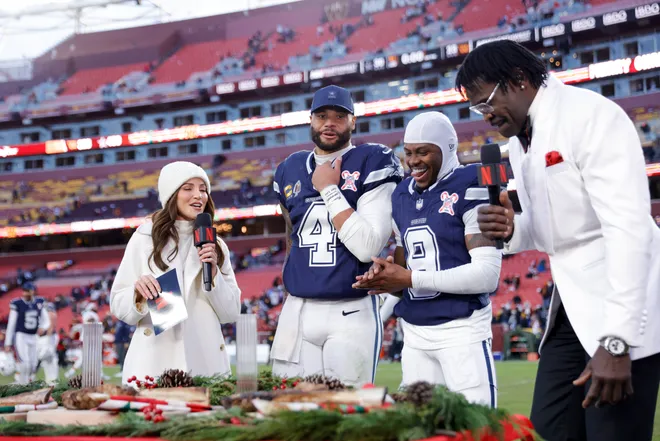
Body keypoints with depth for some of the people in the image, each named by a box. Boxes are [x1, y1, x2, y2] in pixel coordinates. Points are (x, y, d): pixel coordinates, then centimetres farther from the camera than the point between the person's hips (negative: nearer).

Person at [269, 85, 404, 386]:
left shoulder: (372, 164, -3)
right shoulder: (290, 170, 13)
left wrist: (329, 190, -11)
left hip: (352, 313, -4)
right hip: (297, 312, 5)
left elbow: (368, 247, -14)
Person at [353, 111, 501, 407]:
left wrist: (410, 279, -15)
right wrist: (386, 277, -4)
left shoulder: (470, 189, -8)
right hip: (414, 334, 7)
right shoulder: (402, 196, 14)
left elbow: (487, 275, -16)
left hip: (462, 328, -6)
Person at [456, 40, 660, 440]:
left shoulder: (589, 115, -15)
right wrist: (511, 231, -3)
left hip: (623, 314, -8)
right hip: (571, 308, 8)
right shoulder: (519, 142, 11)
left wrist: (615, 340, -28)